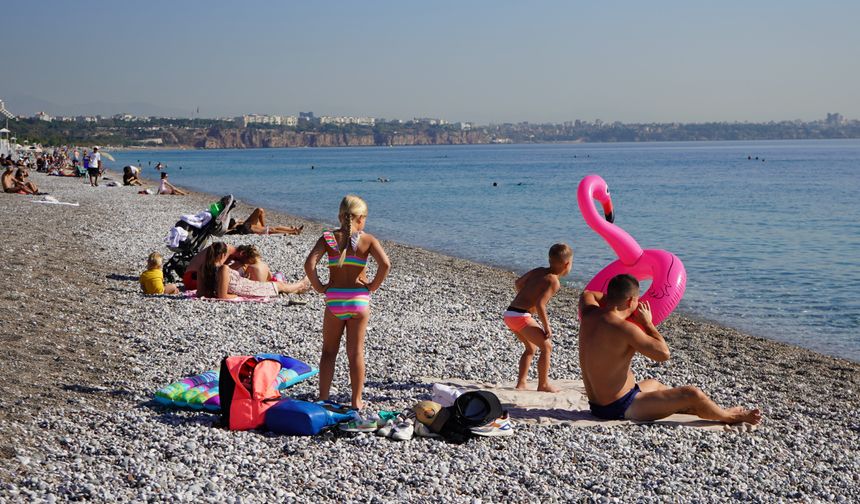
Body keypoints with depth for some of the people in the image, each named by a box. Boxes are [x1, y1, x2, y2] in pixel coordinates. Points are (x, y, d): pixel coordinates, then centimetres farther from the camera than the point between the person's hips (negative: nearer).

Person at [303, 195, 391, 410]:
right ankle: (356, 400, 12)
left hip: (333, 299, 0)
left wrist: (319, 286, -3)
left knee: (328, 351, 12)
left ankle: (323, 398, 10)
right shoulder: (368, 240, -4)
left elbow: (309, 264, -15)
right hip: (359, 299, 0)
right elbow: (385, 264, -18)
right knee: (356, 352, 8)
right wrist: (373, 286, -5)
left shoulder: (328, 238, -2)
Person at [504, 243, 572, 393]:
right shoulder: (554, 281, -11)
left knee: (531, 348, 24)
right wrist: (546, 326, -11)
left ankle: (521, 383, 20)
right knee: (546, 346, 3)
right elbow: (540, 304, -21)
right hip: (521, 317, -9)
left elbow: (518, 283, 27)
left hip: (510, 314, 9)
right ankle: (543, 384, 9)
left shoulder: (538, 271, 14)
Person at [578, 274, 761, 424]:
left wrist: (613, 299, 15)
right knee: (693, 395, -4)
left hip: (597, 406, 10)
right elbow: (664, 353, -23)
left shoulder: (589, 316, -2)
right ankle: (729, 417, 25)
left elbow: (587, 294, 23)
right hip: (621, 409, -10)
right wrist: (647, 322, -11)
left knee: (654, 384, 36)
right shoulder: (624, 329, -26)